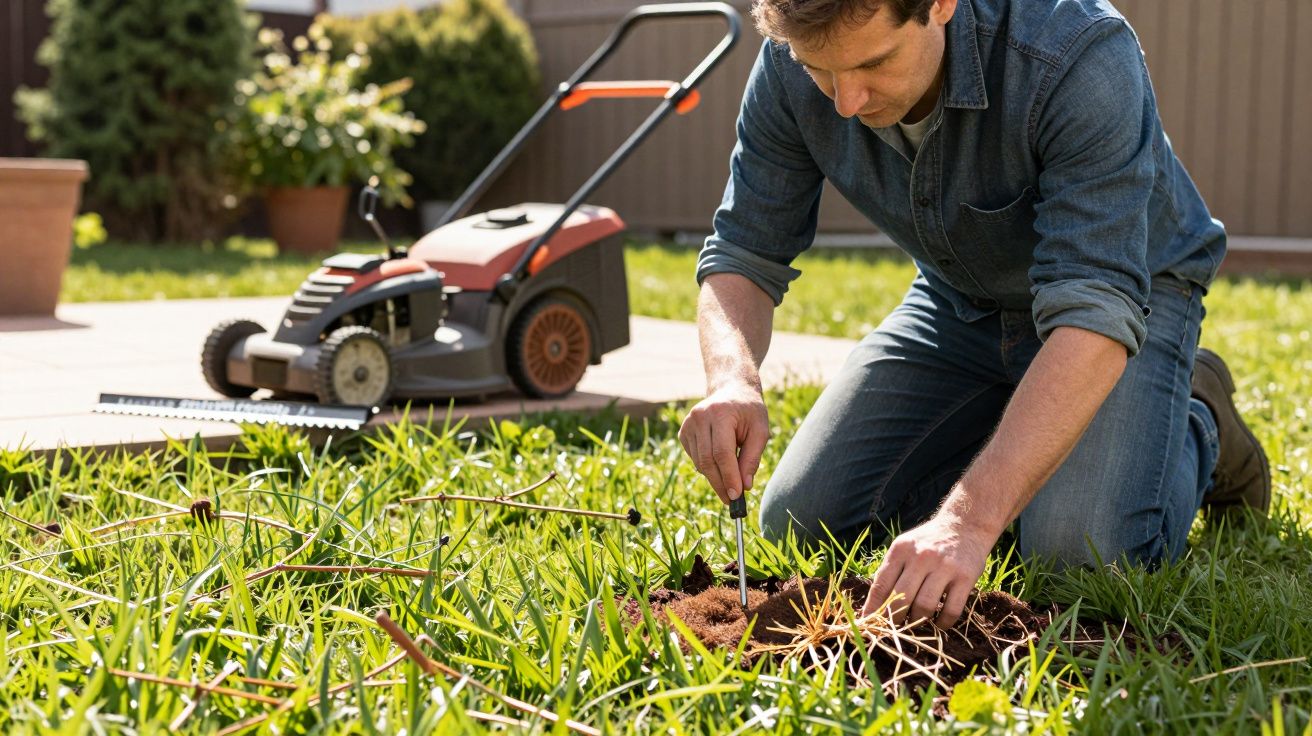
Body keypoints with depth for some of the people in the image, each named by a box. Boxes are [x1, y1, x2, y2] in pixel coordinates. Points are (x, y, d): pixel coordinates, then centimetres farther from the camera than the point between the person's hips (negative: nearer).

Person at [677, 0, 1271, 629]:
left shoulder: (1079, 55, -37)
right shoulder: (791, 67, -22)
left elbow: (1096, 311, -42)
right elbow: (744, 254, -13)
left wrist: (969, 520, -51)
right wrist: (733, 377, -37)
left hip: (1132, 288, -4)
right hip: (961, 303, 5)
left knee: (1080, 551, -27)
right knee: (799, 522, -5)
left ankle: (1196, 427, 7)